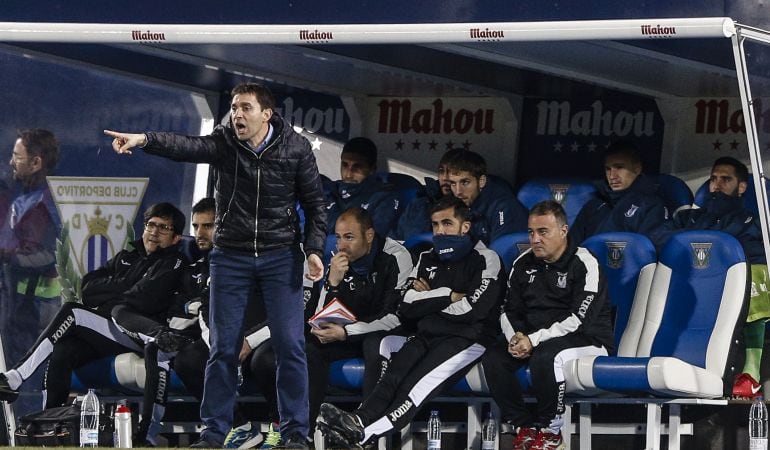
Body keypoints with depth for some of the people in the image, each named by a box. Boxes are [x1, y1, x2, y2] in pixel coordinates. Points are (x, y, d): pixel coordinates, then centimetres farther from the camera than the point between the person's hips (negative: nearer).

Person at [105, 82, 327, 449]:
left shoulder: (295, 148, -6)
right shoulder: (223, 143, -7)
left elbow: (314, 202, 1)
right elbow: (186, 146, -27)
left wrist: (314, 248, -9)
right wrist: (144, 140, -46)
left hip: (281, 256, -1)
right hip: (231, 256, 1)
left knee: (290, 345, -3)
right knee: (223, 346, 4)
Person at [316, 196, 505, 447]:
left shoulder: (485, 260, 3)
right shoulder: (427, 261, 21)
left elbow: (473, 308, -12)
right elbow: (407, 307, 8)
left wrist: (430, 299, 2)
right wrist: (448, 295, -3)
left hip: (466, 339, -6)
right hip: (426, 338, 6)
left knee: (418, 383, -31)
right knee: (394, 376, -26)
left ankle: (364, 433, -50)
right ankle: (358, 421, -51)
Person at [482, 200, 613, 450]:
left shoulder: (584, 265, -13)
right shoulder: (524, 265, 8)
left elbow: (579, 320, -21)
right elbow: (509, 311, 11)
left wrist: (534, 340, -26)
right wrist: (515, 337, -13)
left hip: (587, 341, -7)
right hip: (530, 338, 7)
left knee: (544, 356, -37)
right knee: (493, 357, -17)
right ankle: (525, 426, -8)